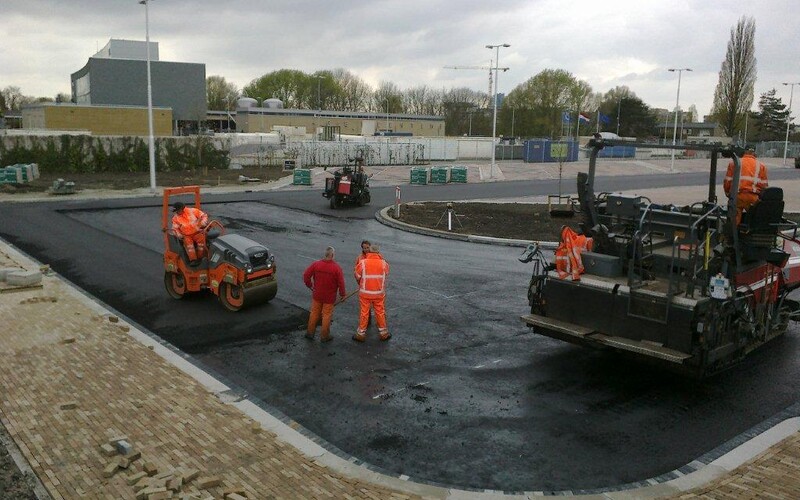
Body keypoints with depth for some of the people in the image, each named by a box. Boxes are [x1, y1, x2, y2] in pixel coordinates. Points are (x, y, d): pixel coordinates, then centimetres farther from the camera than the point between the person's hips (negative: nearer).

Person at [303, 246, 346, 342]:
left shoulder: (316, 264, -7)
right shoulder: (336, 268, -17)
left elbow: (306, 275, -7)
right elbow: (341, 283, -15)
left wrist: (310, 285, 6)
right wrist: (342, 294, -1)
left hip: (317, 295, 3)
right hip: (329, 297, -3)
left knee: (314, 313, 17)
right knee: (327, 315, 8)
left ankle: (310, 333, 26)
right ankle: (324, 336, 15)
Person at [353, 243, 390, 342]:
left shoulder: (362, 262, -14)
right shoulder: (383, 263, -10)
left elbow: (357, 276, -8)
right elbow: (386, 273, 8)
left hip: (365, 293, -1)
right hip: (379, 293, 1)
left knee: (364, 313, 10)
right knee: (380, 312, 14)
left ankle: (361, 334, 20)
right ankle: (383, 333, 27)